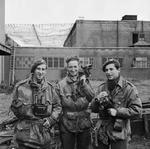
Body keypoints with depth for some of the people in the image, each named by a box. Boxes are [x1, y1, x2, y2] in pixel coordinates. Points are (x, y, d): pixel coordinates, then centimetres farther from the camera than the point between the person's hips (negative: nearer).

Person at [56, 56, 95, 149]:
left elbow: (92, 97, -8)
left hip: (84, 124, 2)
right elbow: (65, 103, -12)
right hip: (67, 124, -2)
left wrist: (83, 83, -16)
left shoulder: (84, 81, 6)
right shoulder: (61, 84, -2)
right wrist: (83, 100, -14)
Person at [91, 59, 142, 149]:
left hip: (119, 132, -4)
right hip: (102, 131, 4)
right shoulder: (102, 87, 7)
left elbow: (137, 110, -12)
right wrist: (97, 100, -14)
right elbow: (93, 109, 7)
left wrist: (117, 112, -20)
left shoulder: (129, 88, -8)